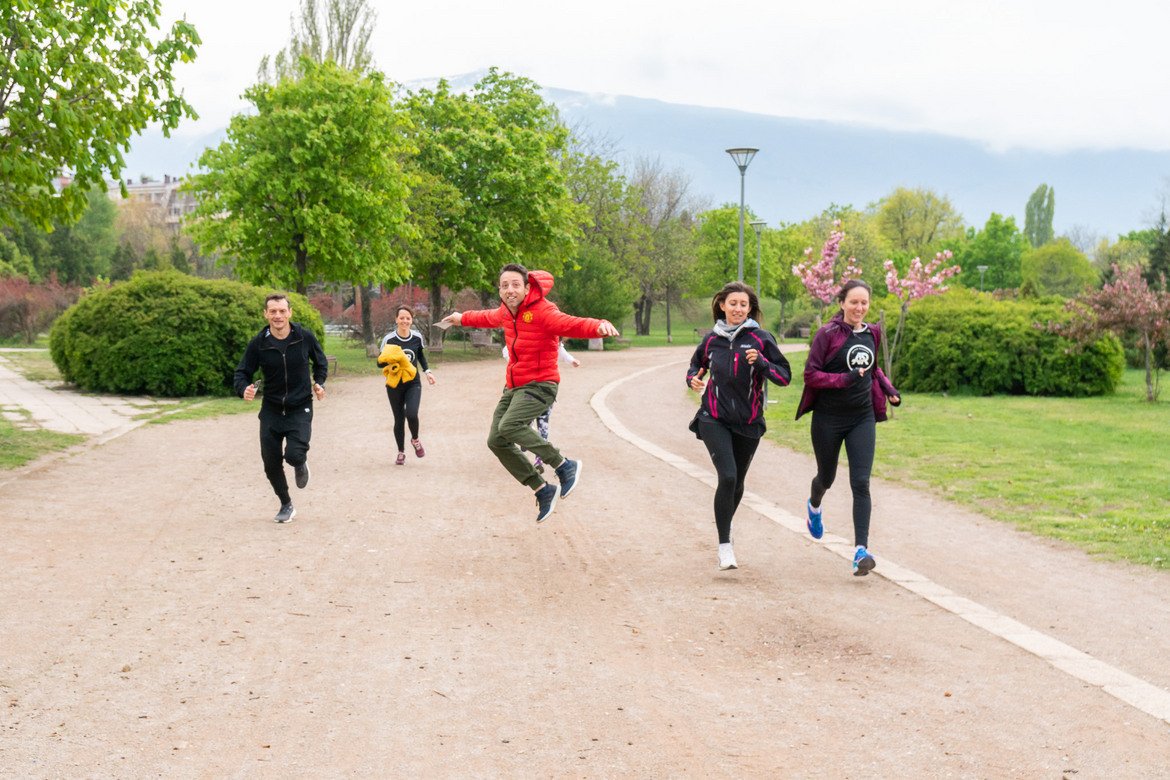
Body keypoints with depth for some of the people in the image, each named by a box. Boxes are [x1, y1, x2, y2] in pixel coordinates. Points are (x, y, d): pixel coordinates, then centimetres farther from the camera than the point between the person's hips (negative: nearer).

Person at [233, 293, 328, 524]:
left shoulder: (305, 337, -8)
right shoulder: (258, 344, -9)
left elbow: (321, 362, 11)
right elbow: (242, 373, -1)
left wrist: (319, 383, -6)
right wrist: (244, 389, -23)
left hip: (300, 409, -2)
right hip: (271, 410, 2)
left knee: (294, 454, -21)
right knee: (271, 462, 3)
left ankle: (300, 464, 20)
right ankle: (286, 505, 26)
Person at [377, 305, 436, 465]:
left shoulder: (417, 337, -3)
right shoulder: (389, 339, -13)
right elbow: (380, 362, -7)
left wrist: (426, 371, 7)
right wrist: (387, 359, -28)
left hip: (413, 383, 1)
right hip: (395, 385, -1)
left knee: (411, 414, -19)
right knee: (399, 419, 4)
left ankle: (415, 440, 12)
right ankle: (401, 453, 24)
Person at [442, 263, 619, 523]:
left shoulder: (542, 312, -19)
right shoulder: (506, 312, 6)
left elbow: (573, 325, -36)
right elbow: (489, 317, 31)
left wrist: (600, 325, -57)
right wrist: (463, 318, 48)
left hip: (539, 385, -8)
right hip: (513, 386, 8)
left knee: (509, 426, -30)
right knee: (496, 441, 1)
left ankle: (565, 466, -15)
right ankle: (543, 491, 10)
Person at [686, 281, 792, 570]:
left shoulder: (761, 338, -3)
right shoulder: (712, 339, 4)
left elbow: (785, 376, -5)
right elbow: (696, 365, 22)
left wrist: (760, 362, -21)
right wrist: (694, 379, 0)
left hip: (748, 422, 1)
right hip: (714, 419, -1)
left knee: (737, 482, 15)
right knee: (727, 476, -19)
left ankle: (725, 525, 43)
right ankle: (724, 545, -13)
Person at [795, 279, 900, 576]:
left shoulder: (872, 333, 7)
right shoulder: (827, 334, -10)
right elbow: (810, 374, -13)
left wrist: (889, 390, 8)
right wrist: (845, 379, -25)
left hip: (862, 418, 3)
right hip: (829, 419, -3)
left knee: (860, 483, -10)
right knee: (826, 477, 17)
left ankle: (861, 550, -14)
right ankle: (814, 506, 53)